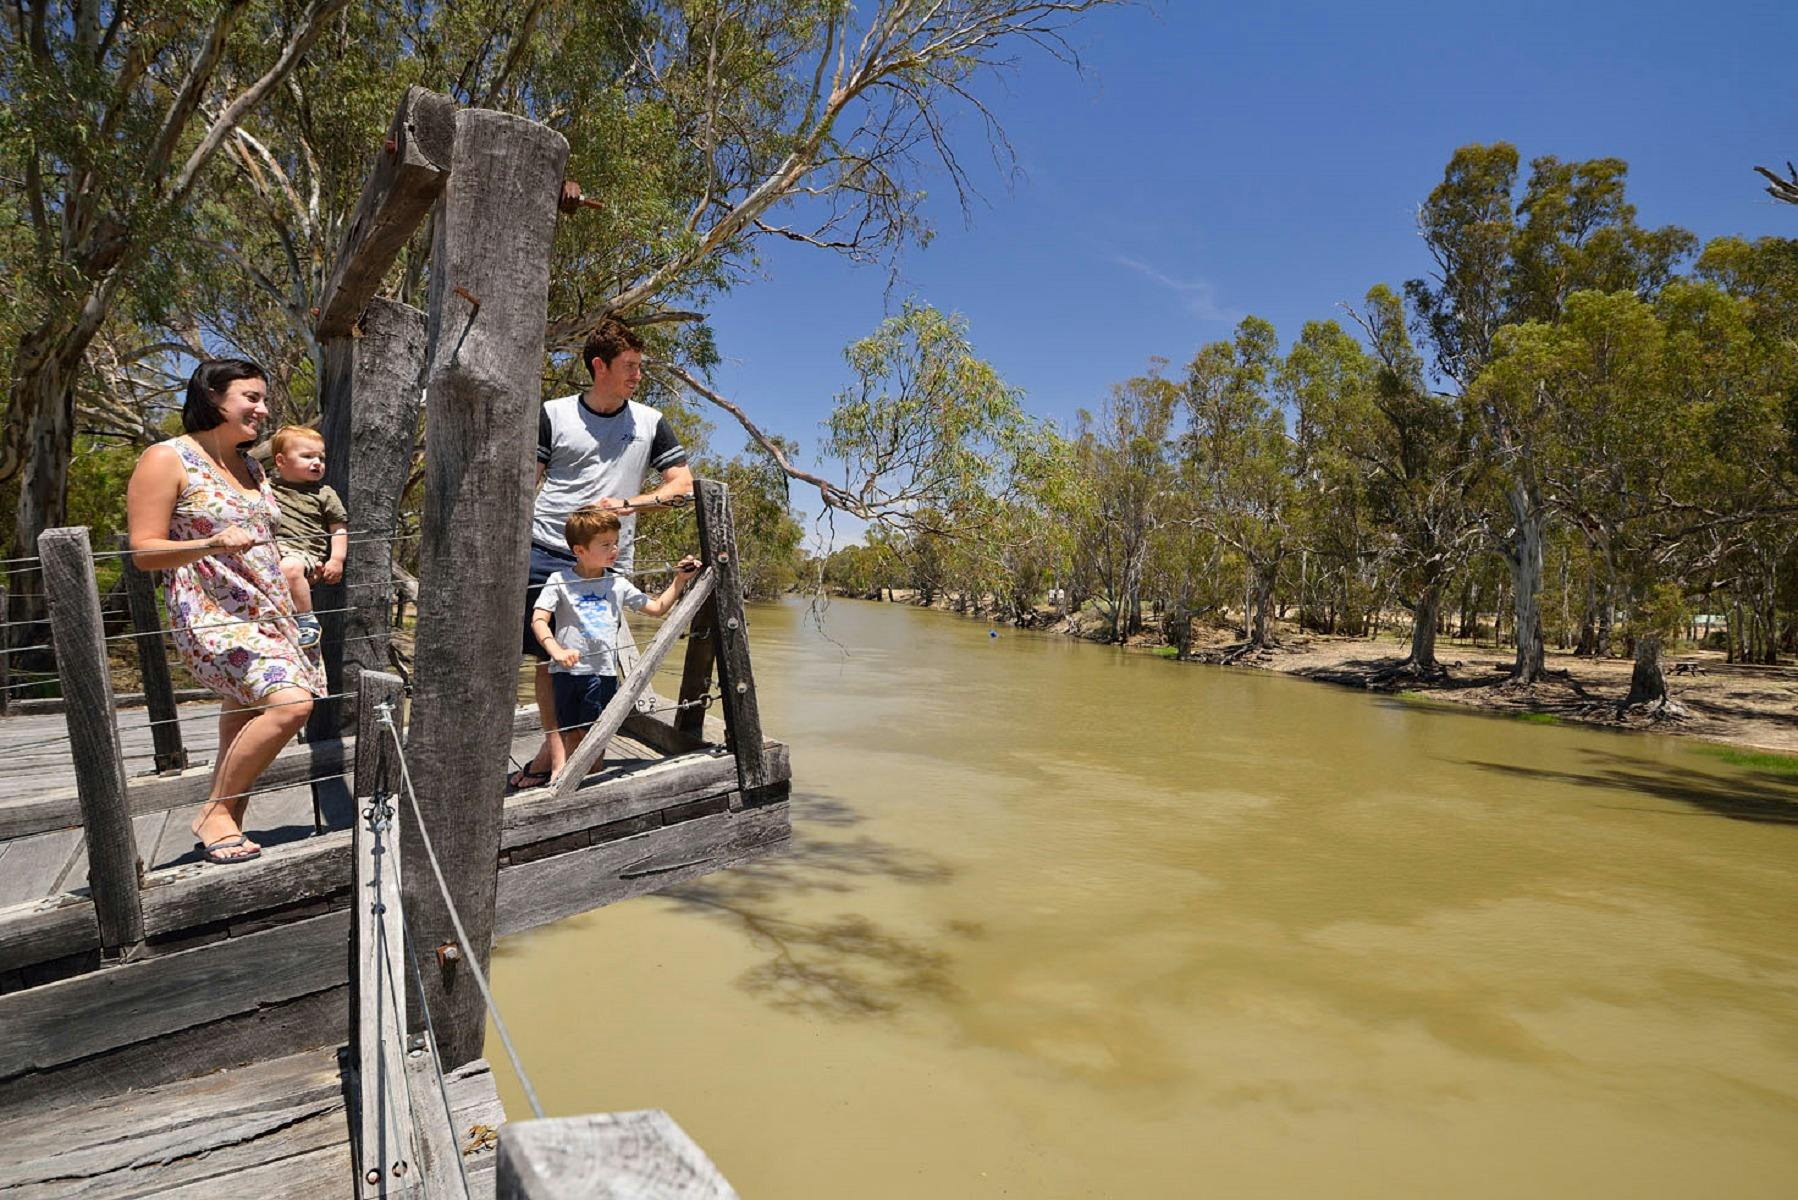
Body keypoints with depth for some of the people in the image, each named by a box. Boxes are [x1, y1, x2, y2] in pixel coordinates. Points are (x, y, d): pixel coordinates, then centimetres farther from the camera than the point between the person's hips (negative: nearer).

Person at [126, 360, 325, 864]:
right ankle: (213, 814, -9)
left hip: (270, 615, 8)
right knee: (290, 703, -24)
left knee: (246, 730, 9)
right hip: (212, 616, -8)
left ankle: (225, 824, 21)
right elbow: (144, 551, -10)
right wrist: (212, 545, -25)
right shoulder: (167, 459, -5)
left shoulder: (250, 465, 18)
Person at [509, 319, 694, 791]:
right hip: (545, 553, 0)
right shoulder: (554, 415, 6)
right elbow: (527, 484, 8)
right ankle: (555, 749, 16)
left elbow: (682, 484, 6)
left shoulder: (649, 423, 9)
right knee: (545, 655, 3)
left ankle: (554, 753, 9)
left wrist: (628, 504, -8)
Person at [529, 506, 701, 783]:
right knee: (571, 736, 6)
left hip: (603, 671, 2)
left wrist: (679, 581, 6)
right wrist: (557, 651, -26)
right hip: (568, 671, -2)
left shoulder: (618, 584, 9)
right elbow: (539, 620, -10)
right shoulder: (559, 581, -1)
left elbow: (657, 607, 15)